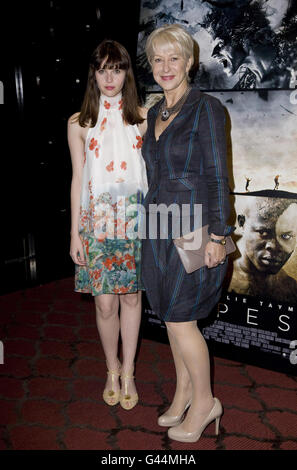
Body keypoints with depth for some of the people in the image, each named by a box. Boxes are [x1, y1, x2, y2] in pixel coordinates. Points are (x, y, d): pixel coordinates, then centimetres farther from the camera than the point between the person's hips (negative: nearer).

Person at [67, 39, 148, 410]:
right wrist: (75, 232, 1)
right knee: (105, 303, 2)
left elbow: (153, 171, 7)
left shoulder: (142, 118, 4)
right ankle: (112, 369, 26)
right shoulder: (79, 123, 3)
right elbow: (77, 179, 4)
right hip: (97, 219, 0)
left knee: (131, 296, 7)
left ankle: (127, 372, 23)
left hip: (136, 219, 1)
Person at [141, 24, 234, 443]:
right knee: (172, 316, 13)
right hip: (159, 226, 7)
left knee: (180, 319, -3)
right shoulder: (155, 113, 12)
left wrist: (216, 235, -16)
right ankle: (184, 392, 31)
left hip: (193, 228, -7)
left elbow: (217, 176, -12)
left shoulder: (206, 108, -9)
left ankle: (204, 402, 18)